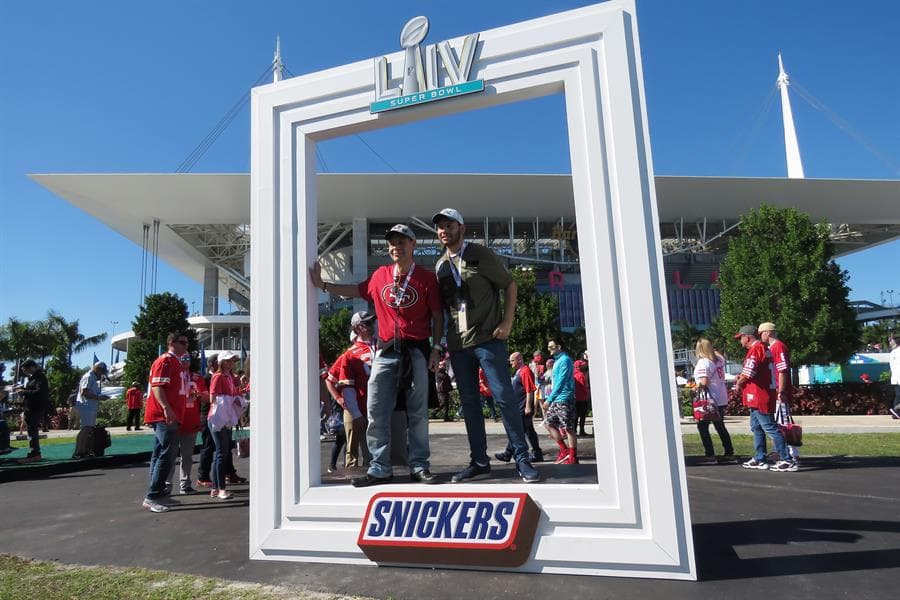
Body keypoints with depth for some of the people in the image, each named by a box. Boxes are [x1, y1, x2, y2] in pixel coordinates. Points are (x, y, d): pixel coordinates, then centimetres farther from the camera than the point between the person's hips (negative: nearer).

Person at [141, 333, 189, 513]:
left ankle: (158, 494, 19)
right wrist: (166, 408, -30)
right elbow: (157, 386, -20)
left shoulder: (176, 362, 20)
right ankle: (152, 497, -9)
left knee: (160, 455, 12)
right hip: (164, 416, -10)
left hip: (169, 417, 10)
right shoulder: (165, 361, -10)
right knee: (166, 456, -11)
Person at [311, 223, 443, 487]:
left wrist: (436, 349, -5)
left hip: (416, 351, -3)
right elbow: (357, 290, 22)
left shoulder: (426, 278, -1)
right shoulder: (380, 275, 7)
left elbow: (437, 316, 1)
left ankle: (419, 466, 14)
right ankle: (379, 468, 10)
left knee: (418, 413, 4)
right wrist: (323, 284, 16)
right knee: (376, 413, 2)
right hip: (385, 351, 3)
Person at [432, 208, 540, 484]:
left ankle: (522, 460, 3)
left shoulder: (482, 255, -1)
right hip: (458, 343, 5)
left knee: (504, 396, -6)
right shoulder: (440, 265, 13)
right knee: (469, 402, 7)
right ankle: (479, 463, 16)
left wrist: (507, 321, -8)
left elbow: (510, 285, 2)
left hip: (487, 338, -5)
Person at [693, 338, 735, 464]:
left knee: (702, 427, -2)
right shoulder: (719, 360, 7)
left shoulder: (703, 362, -16)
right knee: (720, 427, 17)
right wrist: (713, 350, 30)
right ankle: (730, 454, 20)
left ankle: (710, 455, -5)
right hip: (722, 399, 8)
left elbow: (704, 382, -25)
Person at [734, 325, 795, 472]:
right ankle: (759, 459, 23)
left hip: (758, 397, -11)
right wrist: (742, 377, 13)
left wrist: (739, 383, -4)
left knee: (770, 428, -7)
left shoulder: (755, 349, -16)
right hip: (757, 397, 11)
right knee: (756, 427, 16)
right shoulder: (762, 348, 17)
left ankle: (787, 461, -4)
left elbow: (748, 374, -22)